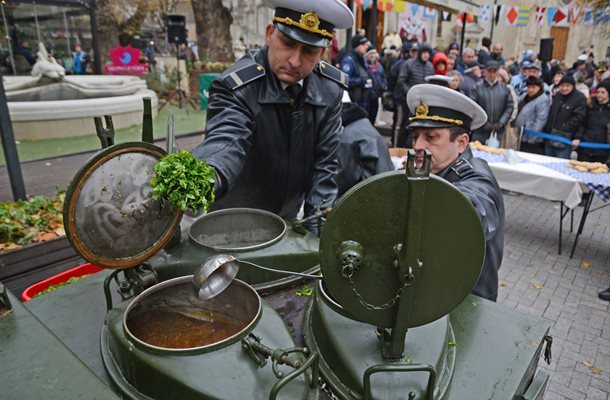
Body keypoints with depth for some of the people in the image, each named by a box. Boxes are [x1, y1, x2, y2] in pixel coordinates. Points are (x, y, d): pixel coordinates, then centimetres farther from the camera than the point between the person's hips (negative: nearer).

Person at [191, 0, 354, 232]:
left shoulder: (330, 89, -13)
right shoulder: (236, 85, -26)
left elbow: (325, 161, -9)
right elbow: (226, 141, -42)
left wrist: (317, 224, -16)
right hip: (234, 222, -3)